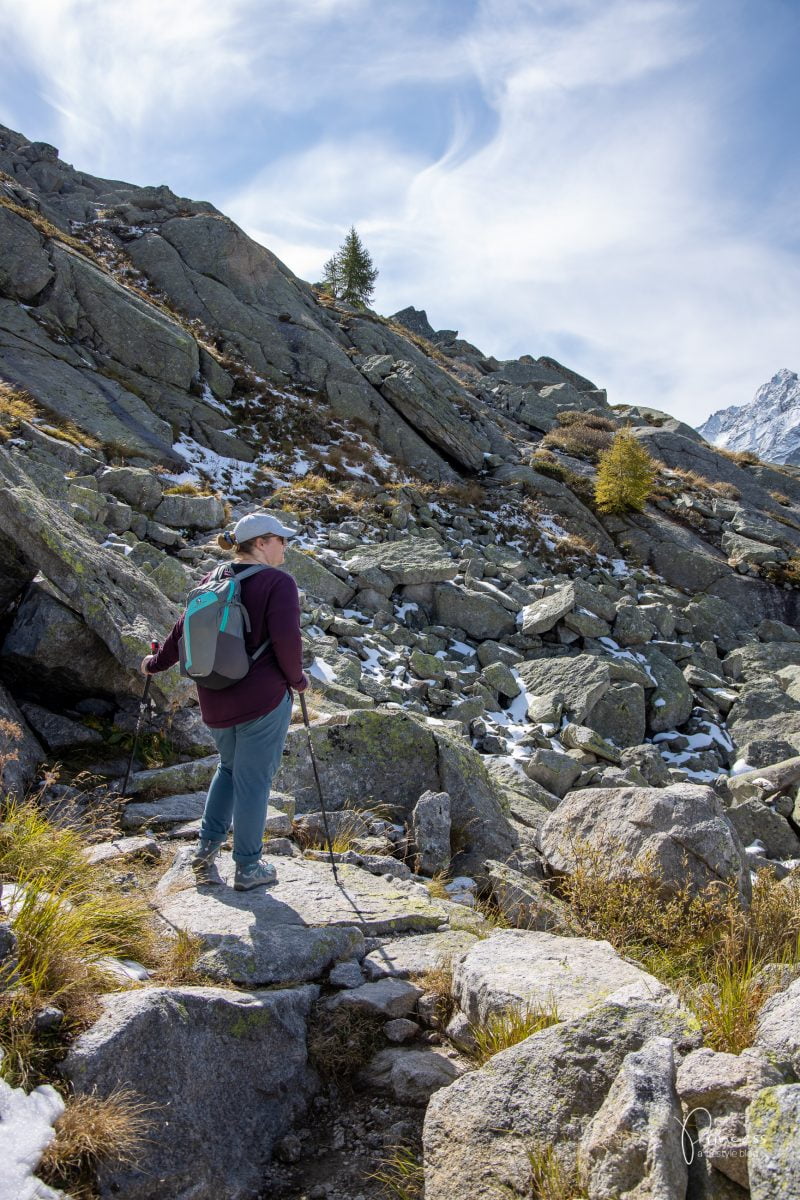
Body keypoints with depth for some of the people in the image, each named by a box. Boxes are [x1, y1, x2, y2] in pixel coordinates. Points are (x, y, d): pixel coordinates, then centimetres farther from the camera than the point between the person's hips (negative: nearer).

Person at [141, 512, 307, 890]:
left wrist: (157, 663, 26)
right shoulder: (278, 582, -12)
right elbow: (286, 638, -22)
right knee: (254, 780, 6)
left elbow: (184, 628, 11)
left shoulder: (212, 581, 7)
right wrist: (296, 678, -5)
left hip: (215, 701, 6)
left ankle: (207, 848, 22)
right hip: (262, 700, -6)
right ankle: (248, 868, 18)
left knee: (230, 767, 26)